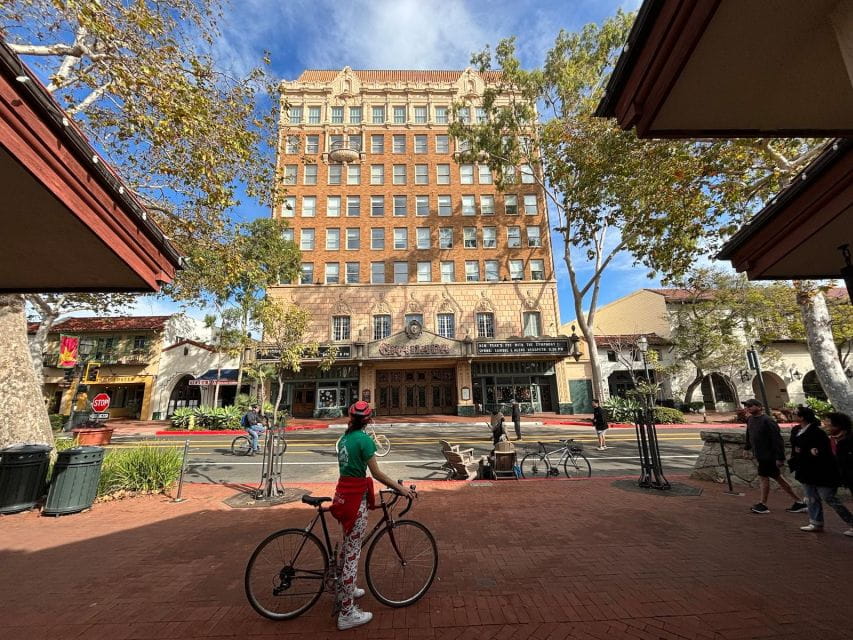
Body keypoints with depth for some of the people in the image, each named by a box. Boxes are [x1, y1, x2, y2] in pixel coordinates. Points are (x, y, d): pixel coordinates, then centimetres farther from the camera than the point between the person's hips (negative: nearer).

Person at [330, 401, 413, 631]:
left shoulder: (343, 438, 8)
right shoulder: (364, 439, -17)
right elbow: (376, 473, -17)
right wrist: (400, 488, -9)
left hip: (343, 492, 9)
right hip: (356, 497, -8)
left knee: (347, 545, 25)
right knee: (353, 552, 2)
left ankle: (343, 590, 44)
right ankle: (347, 613, 13)